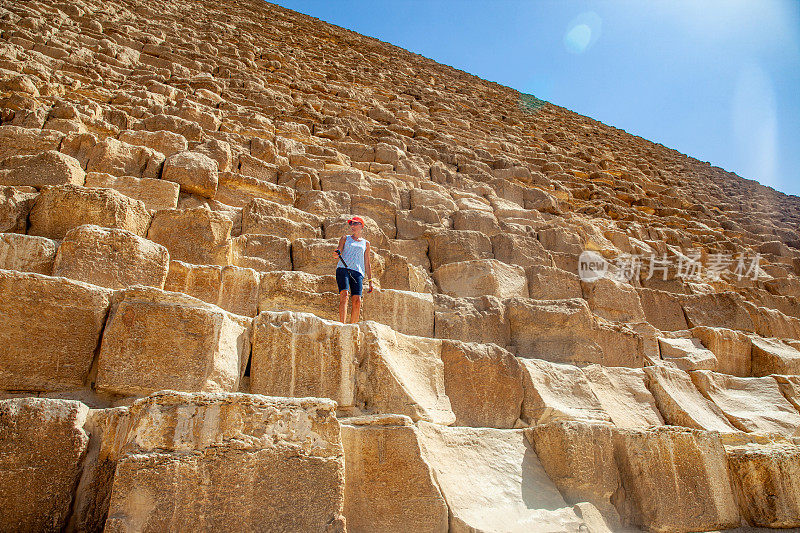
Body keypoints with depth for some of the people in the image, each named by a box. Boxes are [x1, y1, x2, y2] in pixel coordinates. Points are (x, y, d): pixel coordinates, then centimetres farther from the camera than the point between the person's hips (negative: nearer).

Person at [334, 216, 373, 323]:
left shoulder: (366, 243, 22)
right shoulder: (345, 238, 20)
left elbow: (367, 263, 21)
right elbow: (339, 251, 5)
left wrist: (370, 280, 15)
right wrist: (337, 254, -20)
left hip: (357, 271, 2)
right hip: (343, 268, -1)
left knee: (357, 301, -13)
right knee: (344, 295, -23)